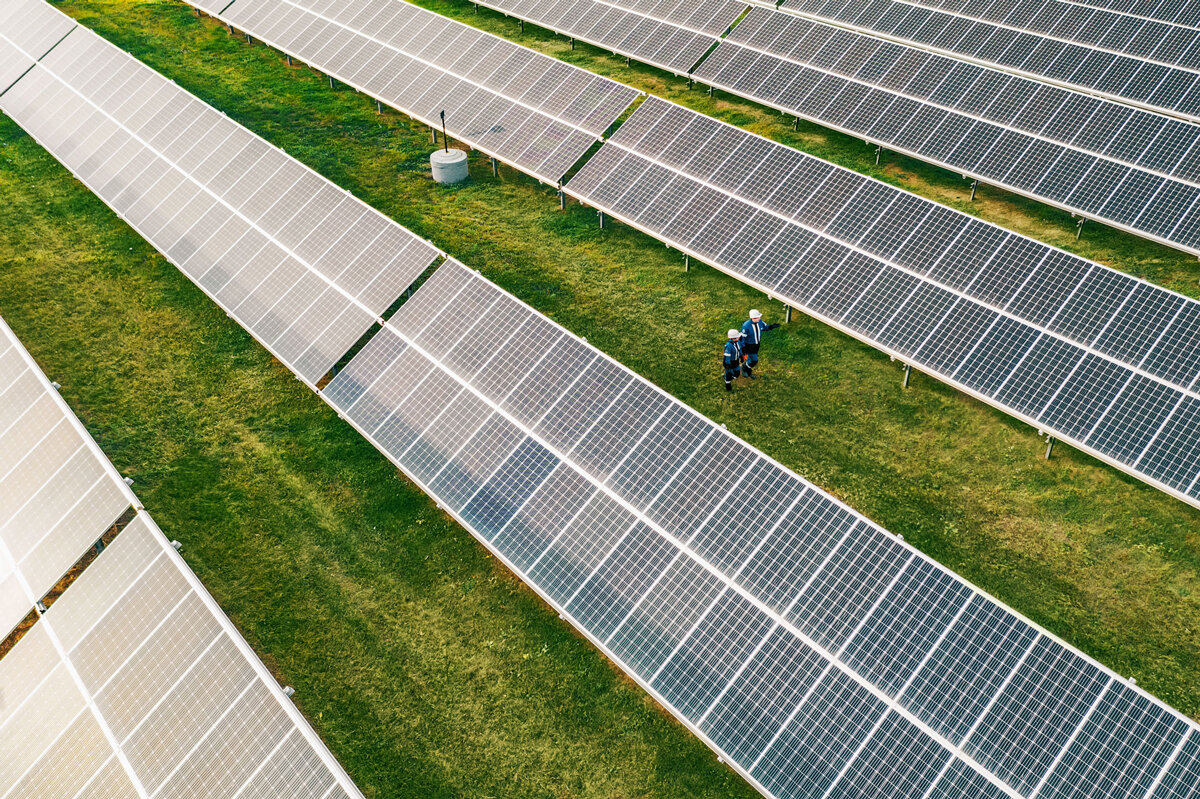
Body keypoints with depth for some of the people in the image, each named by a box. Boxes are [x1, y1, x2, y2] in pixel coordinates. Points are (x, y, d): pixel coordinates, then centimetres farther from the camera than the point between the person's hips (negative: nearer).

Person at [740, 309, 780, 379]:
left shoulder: (759, 321, -15)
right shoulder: (746, 326, -34)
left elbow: (765, 327, 4)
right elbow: (742, 337, -23)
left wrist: (772, 326, -18)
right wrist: (743, 349, -19)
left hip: (757, 344, 6)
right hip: (749, 345, -6)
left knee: (751, 358, 24)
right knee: (754, 360, 0)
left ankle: (748, 372, 48)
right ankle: (744, 368, 31)